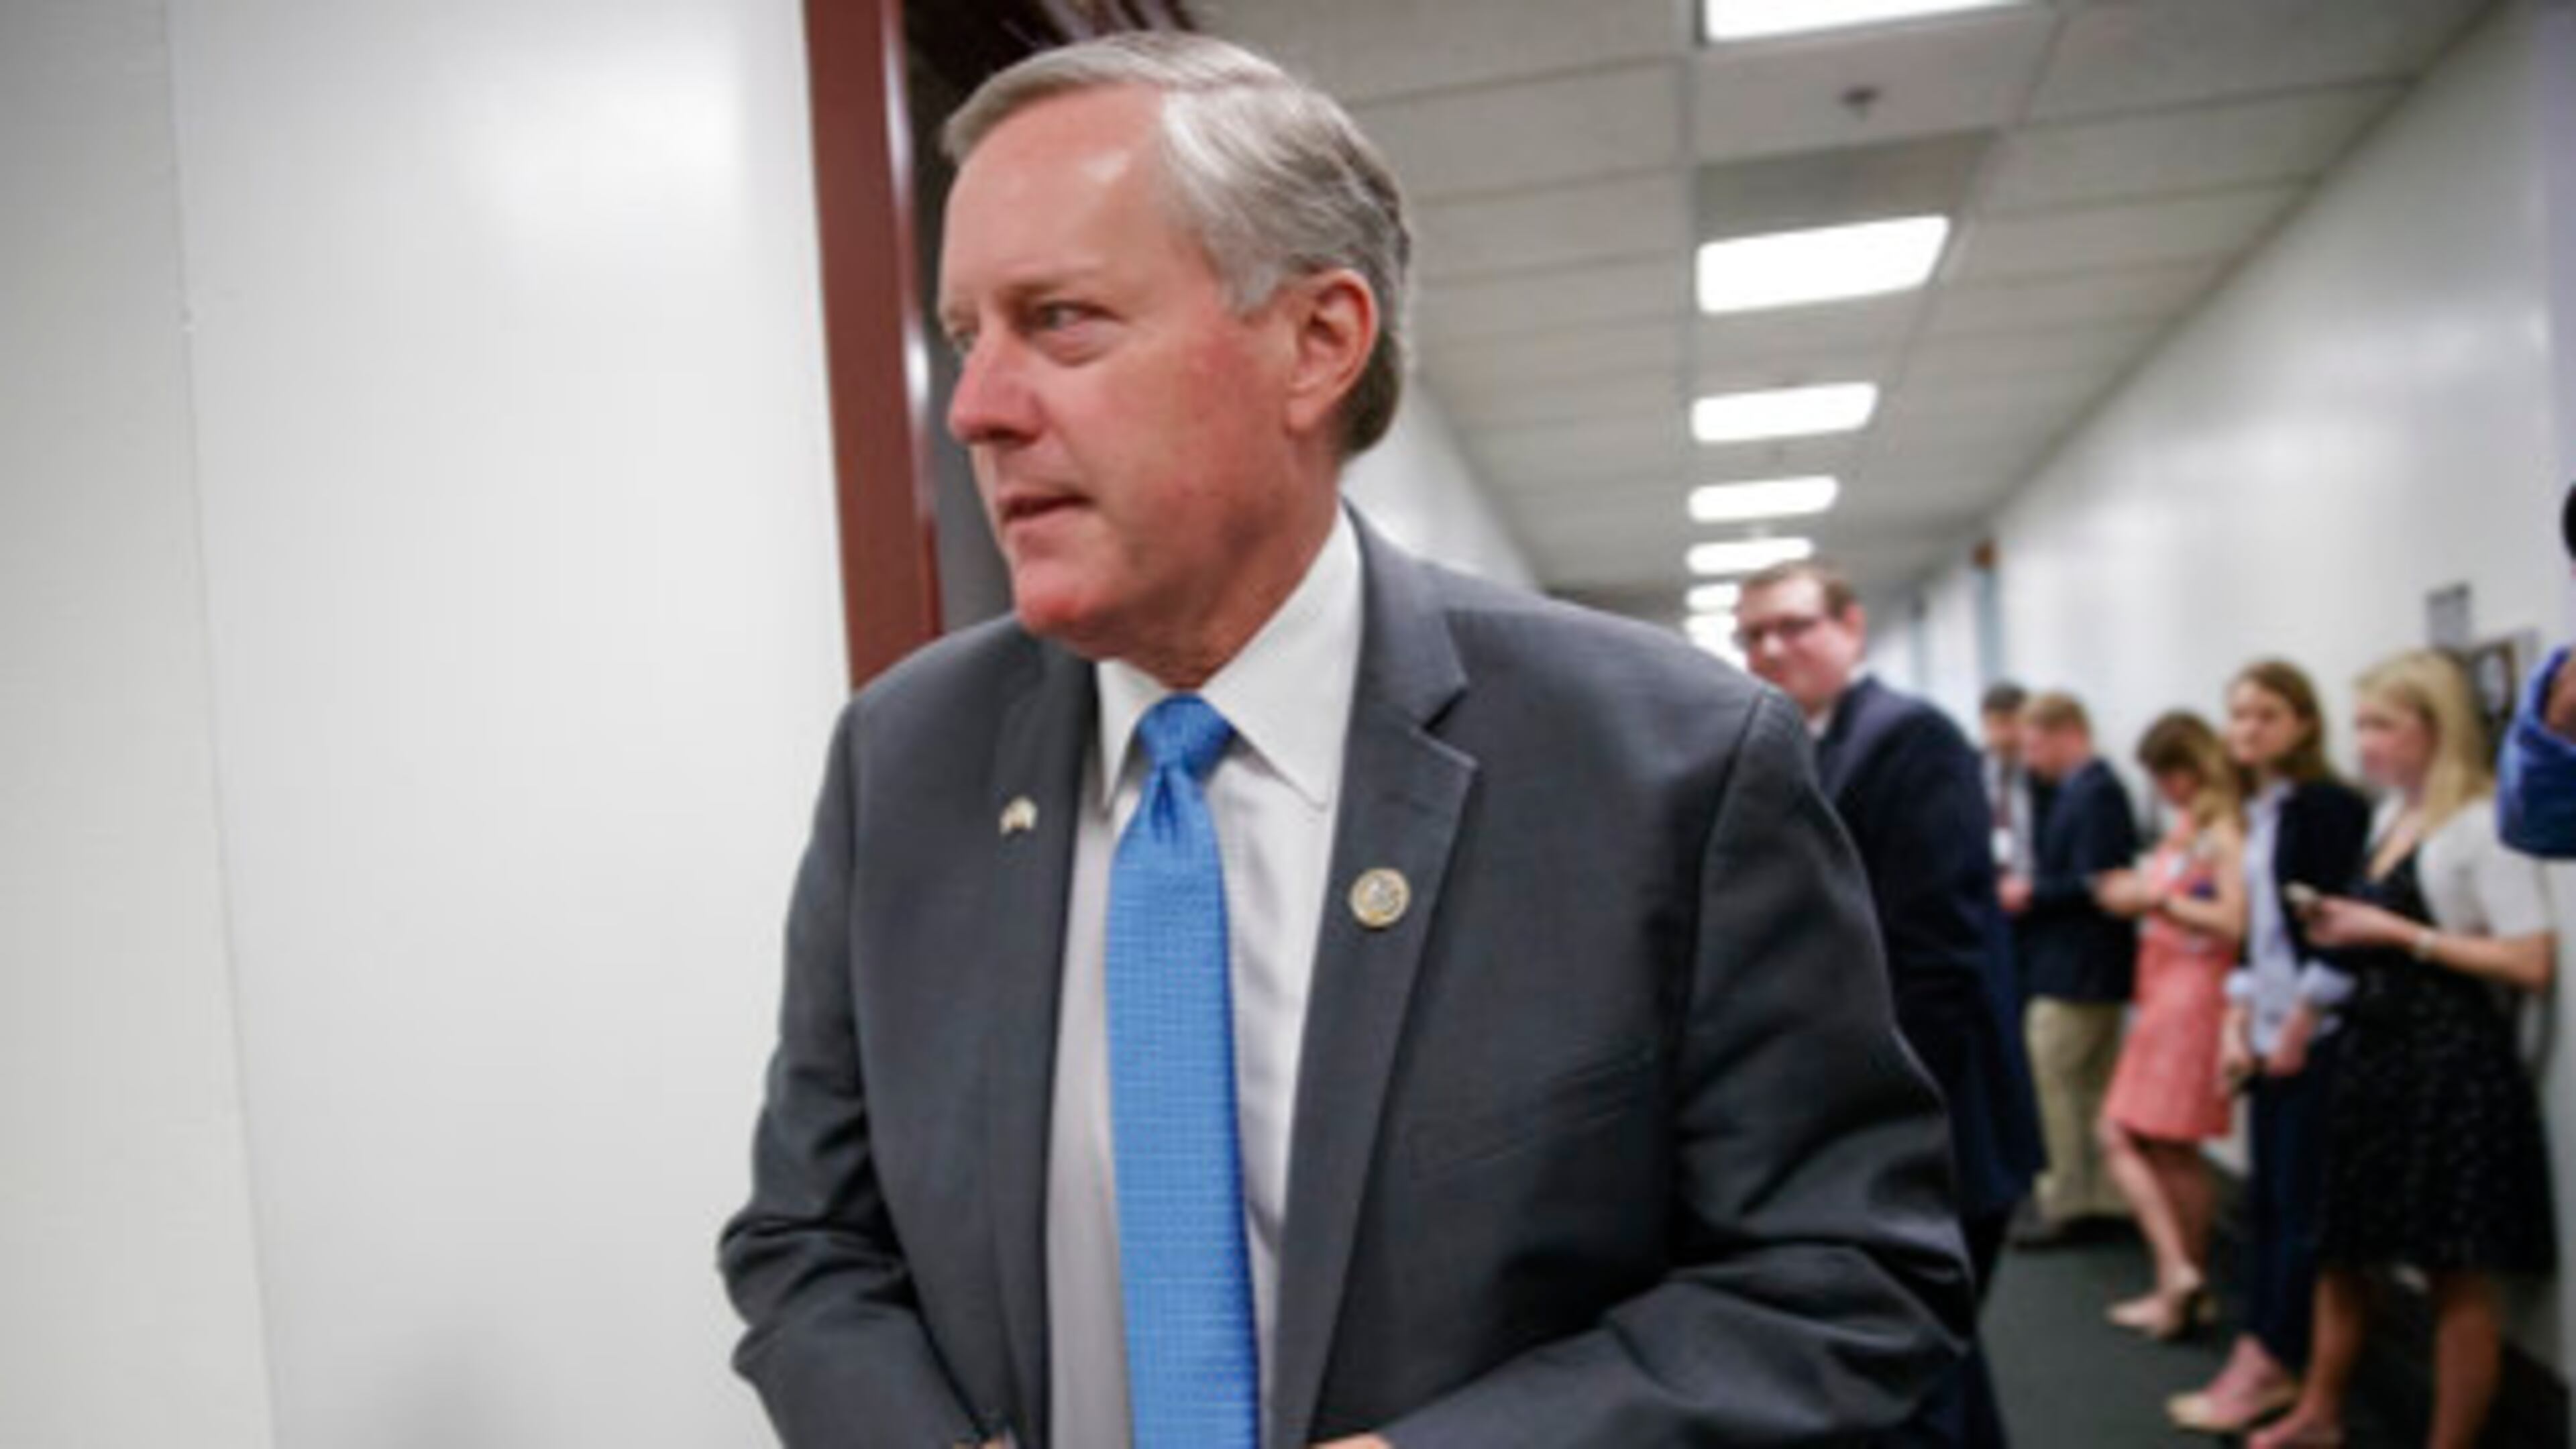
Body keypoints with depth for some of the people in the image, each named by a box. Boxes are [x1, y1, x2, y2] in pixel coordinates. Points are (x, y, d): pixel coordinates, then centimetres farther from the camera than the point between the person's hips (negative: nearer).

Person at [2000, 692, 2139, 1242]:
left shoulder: (2094, 793, -19)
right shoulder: (2086, 789, 12)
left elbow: (2095, 885, -25)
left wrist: (2031, 894, -14)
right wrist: (2028, 886, 5)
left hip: (2078, 970, -10)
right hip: (2081, 966, 10)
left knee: (2048, 1076, -3)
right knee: (2093, 1083, 16)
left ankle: (2065, 1198, 5)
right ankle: (2102, 1192, 26)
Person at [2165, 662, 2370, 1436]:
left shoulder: (2330, 807, -10)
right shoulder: (2254, 814, 12)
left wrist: (2299, 1030, -12)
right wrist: (2236, 1025, 8)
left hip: (2317, 1039, -8)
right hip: (2268, 1038, 8)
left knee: (2299, 1204, -1)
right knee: (2264, 1198, 11)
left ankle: (2269, 1368, 7)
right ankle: (2258, 1359, 18)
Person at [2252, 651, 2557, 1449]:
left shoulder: (2484, 823, -11)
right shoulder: (2390, 816, 12)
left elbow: (2532, 964, -18)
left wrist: (2399, 934, -18)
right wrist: (2346, 931, 6)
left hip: (2453, 1059, -8)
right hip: (2374, 1047, 8)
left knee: (2458, 1275, 3)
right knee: (2340, 1247, 15)